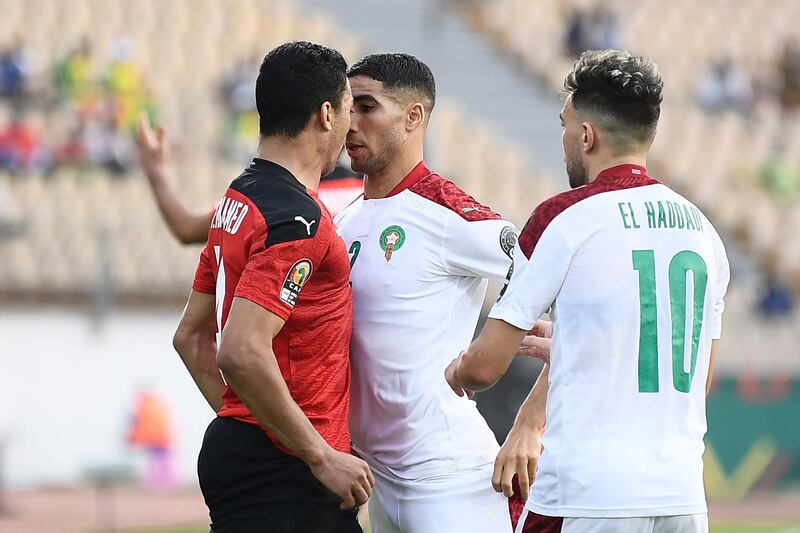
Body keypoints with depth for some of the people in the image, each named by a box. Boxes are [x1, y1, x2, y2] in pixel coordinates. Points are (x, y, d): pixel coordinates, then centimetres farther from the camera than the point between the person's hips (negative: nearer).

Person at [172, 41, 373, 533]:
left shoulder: (238, 200, 13)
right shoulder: (298, 220, -16)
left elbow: (192, 335, 20)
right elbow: (243, 353, -26)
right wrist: (322, 457, -20)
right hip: (280, 471, -10)